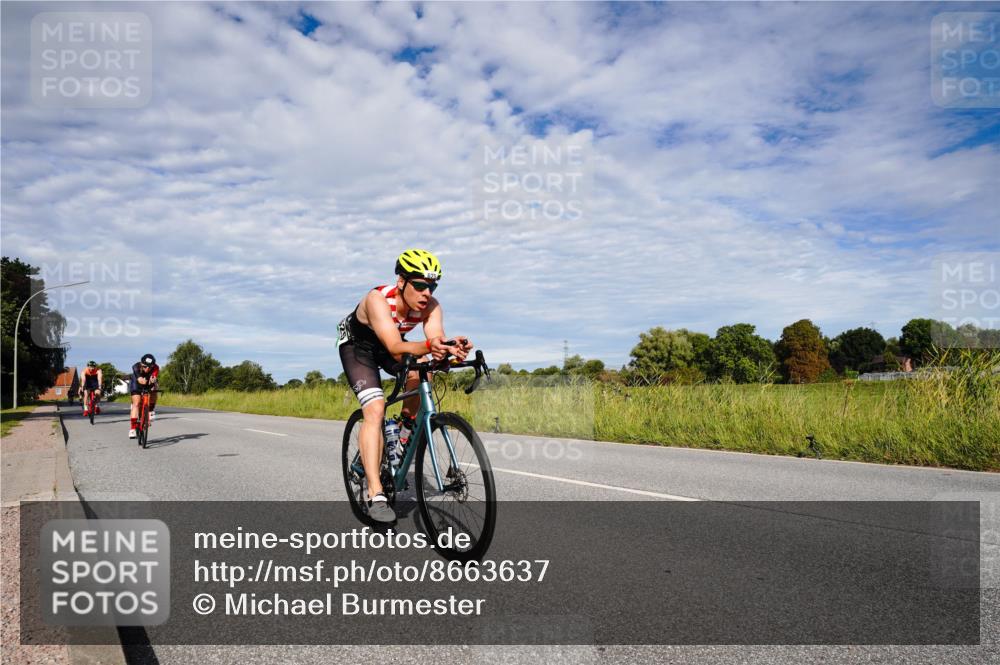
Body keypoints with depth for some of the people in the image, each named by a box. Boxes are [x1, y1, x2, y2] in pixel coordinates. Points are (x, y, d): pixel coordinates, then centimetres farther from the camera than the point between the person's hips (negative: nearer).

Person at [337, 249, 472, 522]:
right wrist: (428, 346, -68)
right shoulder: (378, 299, -38)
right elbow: (395, 348, -49)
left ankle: (409, 423, 2)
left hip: (388, 344, 4)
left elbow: (437, 340, -39)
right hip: (356, 345, -4)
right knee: (375, 410, -23)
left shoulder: (431, 306, -24)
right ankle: (375, 496, -23)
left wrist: (452, 348, -62)